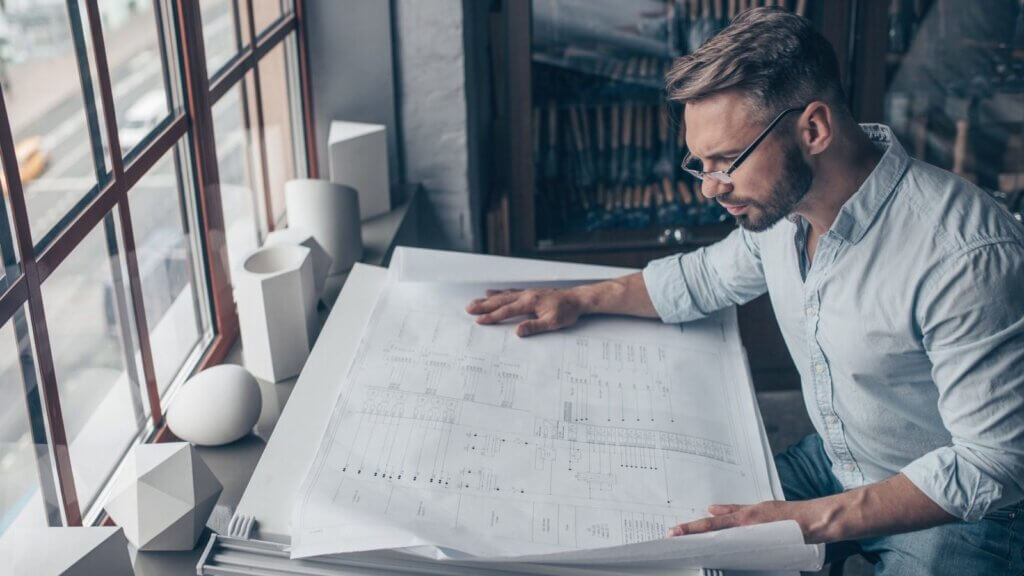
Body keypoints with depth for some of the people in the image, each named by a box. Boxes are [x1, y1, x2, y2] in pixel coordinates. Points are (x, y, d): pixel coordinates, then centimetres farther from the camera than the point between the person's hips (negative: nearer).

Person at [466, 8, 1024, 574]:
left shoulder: (966, 256, -31)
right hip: (833, 462, 7)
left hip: (958, 509, -6)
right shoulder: (781, 203, -7)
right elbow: (705, 277, 16)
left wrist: (816, 520, -34)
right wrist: (578, 299, 9)